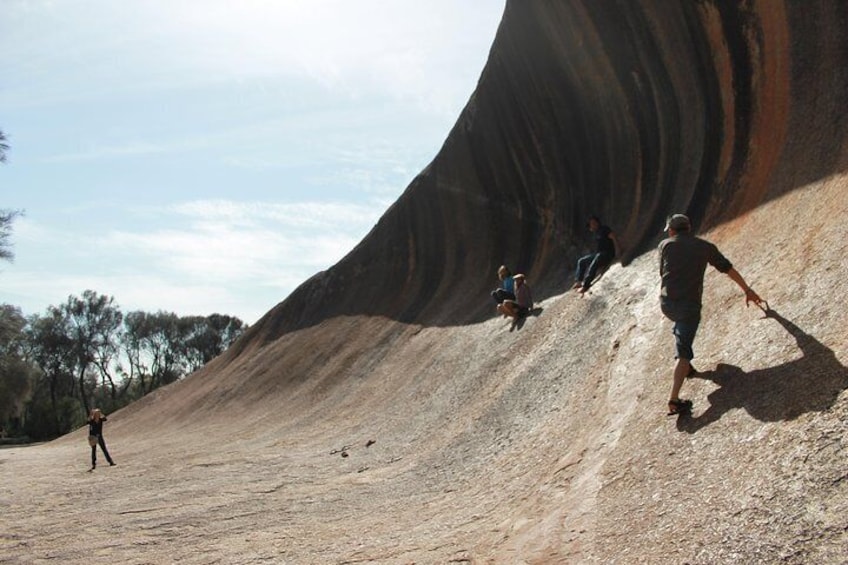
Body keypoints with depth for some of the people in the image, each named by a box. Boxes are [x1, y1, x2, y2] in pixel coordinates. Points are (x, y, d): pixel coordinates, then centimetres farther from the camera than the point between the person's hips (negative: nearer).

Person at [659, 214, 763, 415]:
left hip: (666, 303, 2)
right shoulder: (705, 247, 11)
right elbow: (729, 269, 19)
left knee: (680, 327, 35)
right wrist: (748, 290, 31)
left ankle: (684, 365, 30)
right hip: (689, 305, -2)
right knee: (683, 352, -3)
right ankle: (674, 400, -15)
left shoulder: (665, 245, 9)